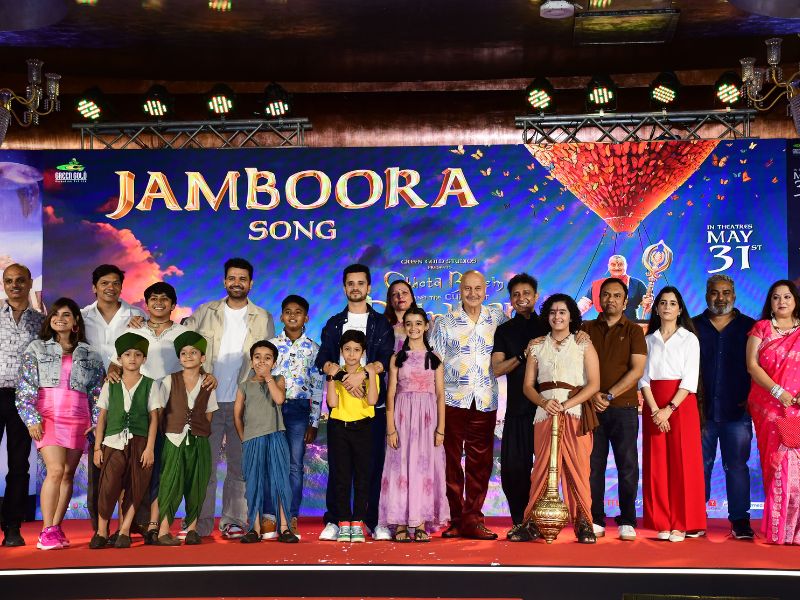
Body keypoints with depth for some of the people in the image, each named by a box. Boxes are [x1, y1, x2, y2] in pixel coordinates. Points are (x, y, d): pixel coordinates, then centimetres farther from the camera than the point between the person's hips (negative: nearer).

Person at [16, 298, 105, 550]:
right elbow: (25, 388, 2)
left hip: (78, 419, 3)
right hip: (48, 417, -2)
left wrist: (96, 423, 1)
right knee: (55, 470, -17)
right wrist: (32, 419, -8)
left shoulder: (89, 354, 13)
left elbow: (97, 392, 11)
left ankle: (56, 528, 9)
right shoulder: (36, 348, 9)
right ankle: (47, 531, -12)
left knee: (68, 474, 1)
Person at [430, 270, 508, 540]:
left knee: (480, 463, 2)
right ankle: (456, 519, 10)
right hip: (452, 400, -1)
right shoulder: (444, 322, 6)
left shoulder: (498, 318, 10)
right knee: (452, 462, 2)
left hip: (485, 403, 1)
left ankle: (473, 520, 9)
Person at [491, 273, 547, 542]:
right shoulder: (505, 330, 14)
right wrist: (523, 355, -10)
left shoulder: (547, 327, 11)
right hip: (517, 408, 1)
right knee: (513, 466, -3)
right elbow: (496, 369, 4)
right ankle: (520, 522, 7)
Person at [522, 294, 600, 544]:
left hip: (576, 413, -2)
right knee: (542, 468, -2)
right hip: (545, 413, 2)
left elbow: (594, 384, -2)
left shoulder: (583, 345, 6)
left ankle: (583, 523, 2)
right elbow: (528, 385, 10)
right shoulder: (537, 346, 13)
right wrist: (544, 403, -10)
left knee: (577, 468, -5)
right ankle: (533, 522, 2)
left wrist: (566, 405, -12)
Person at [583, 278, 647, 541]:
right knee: (593, 466, 1)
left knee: (627, 466, -2)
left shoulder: (633, 331, 6)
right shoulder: (587, 329, 12)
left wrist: (609, 396, -11)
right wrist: (593, 395, -9)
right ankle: (596, 521, 8)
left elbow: (637, 370, -3)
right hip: (592, 408, 2)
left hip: (623, 408, -1)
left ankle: (627, 522, 4)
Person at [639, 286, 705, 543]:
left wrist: (669, 408, -14)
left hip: (681, 404, -2)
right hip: (653, 407, 3)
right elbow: (644, 379, 3)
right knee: (657, 464, 1)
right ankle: (662, 523, 6)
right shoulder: (648, 340, 11)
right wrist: (655, 410, -10)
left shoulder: (689, 339, 3)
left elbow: (690, 380, -5)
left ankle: (683, 524, 2)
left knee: (683, 463, -4)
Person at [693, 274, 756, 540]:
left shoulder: (749, 327, 7)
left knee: (737, 466, 2)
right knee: (700, 465, 5)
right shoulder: (693, 327, 8)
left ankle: (740, 519, 8)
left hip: (737, 411, -1)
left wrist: (751, 399, -3)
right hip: (701, 410, 1)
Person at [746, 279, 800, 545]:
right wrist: (778, 391, -12)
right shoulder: (761, 328, 10)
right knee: (775, 466, -2)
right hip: (768, 408, 0)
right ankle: (777, 531, 4)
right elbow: (752, 365, 0)